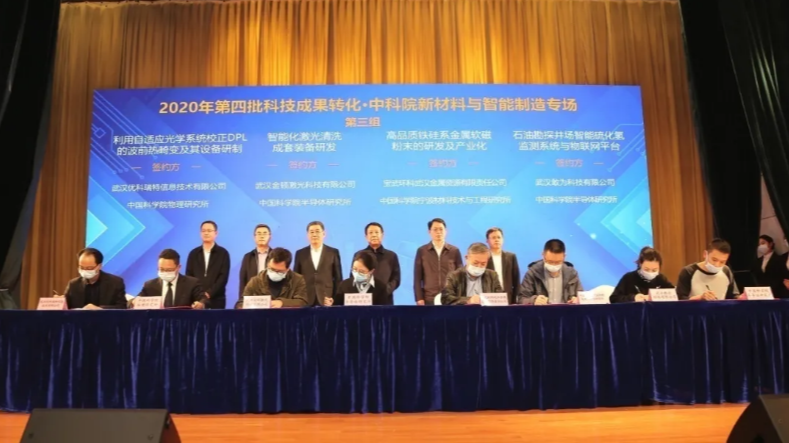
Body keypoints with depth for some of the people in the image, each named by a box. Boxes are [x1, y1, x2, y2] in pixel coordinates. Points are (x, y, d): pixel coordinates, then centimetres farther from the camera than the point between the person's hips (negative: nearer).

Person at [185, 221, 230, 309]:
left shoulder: (223, 253, 3)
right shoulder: (193, 253, 11)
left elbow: (223, 277, -5)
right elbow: (189, 276, 7)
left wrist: (209, 293, -14)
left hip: (216, 300, -2)